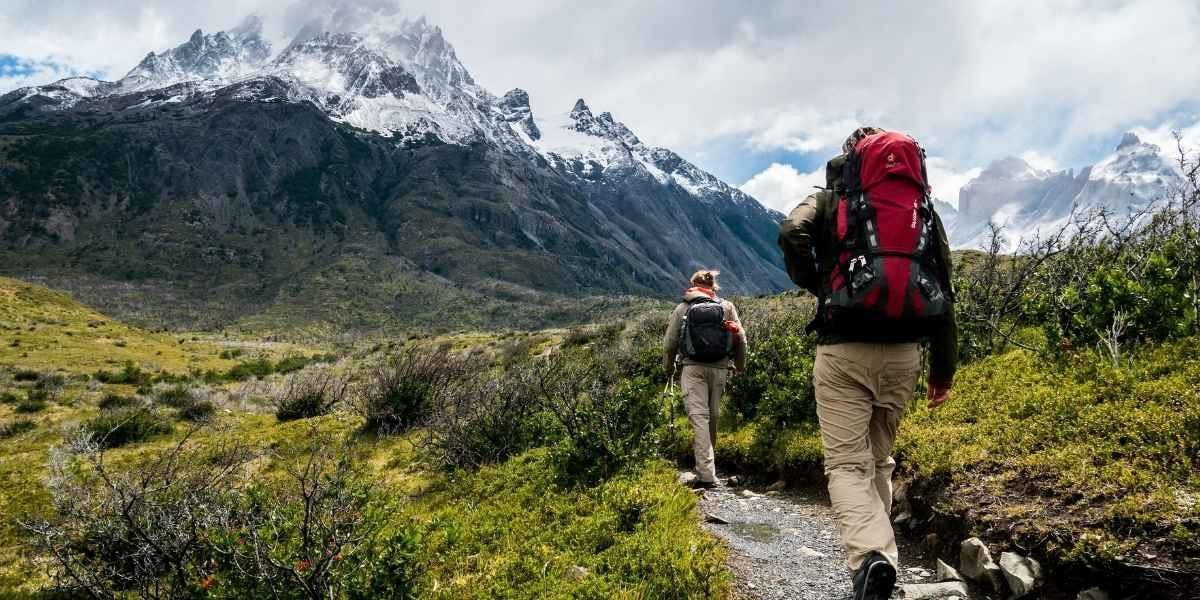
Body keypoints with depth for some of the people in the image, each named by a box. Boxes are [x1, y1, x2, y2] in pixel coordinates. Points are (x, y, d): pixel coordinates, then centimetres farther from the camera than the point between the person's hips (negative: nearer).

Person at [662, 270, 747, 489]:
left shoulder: (682, 308, 6)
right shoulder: (727, 307, 9)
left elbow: (669, 343, 6)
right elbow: (741, 339, 5)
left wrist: (669, 368, 22)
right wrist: (740, 365, 21)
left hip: (692, 368, -2)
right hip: (719, 368, 2)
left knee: (699, 416, -7)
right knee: (713, 416, 15)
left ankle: (706, 474, -15)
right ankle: (706, 465, 29)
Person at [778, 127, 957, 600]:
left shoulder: (831, 200, 7)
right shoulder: (925, 210, 15)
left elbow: (792, 234, -16)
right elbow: (943, 291, 13)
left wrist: (818, 287, 1)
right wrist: (943, 369, 17)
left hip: (844, 349, -3)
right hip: (903, 352, 4)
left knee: (846, 463, -2)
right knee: (879, 459, 19)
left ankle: (872, 556, -24)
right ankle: (875, 551, 24)